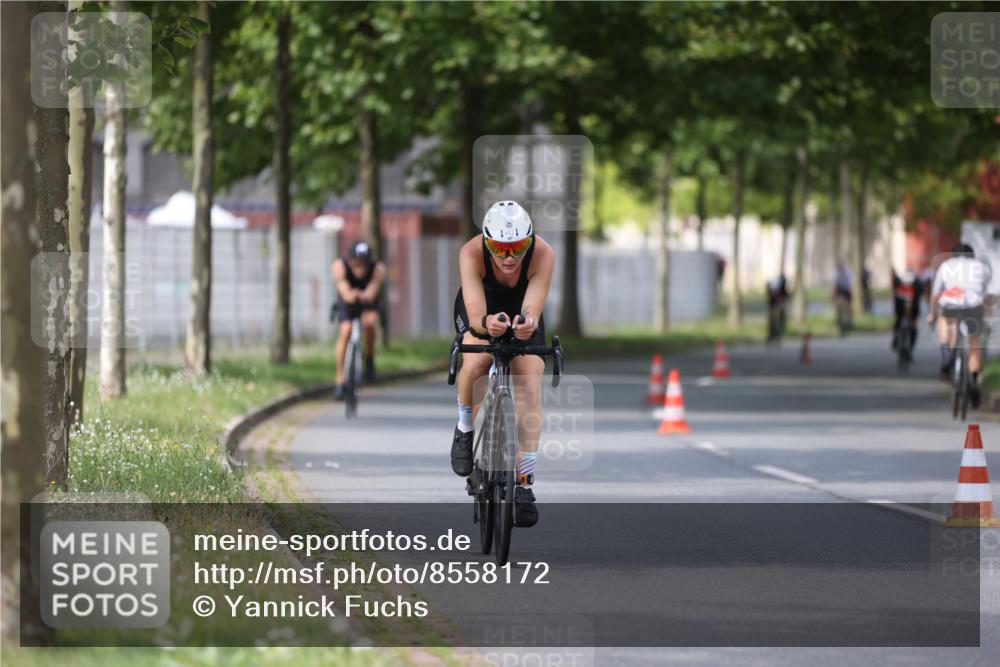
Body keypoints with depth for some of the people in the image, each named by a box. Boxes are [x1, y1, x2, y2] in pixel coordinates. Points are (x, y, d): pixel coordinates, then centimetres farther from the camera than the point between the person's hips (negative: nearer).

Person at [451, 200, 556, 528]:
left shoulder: (543, 254, -35)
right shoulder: (471, 253, -36)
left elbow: (532, 311, -40)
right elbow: (475, 314, -42)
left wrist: (528, 324, -64)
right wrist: (486, 324, -65)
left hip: (522, 310, 1)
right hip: (481, 309, -1)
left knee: (530, 387, -15)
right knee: (475, 362, -31)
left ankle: (524, 483, -10)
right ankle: (465, 429, -1)